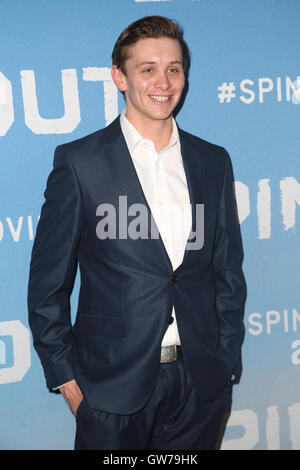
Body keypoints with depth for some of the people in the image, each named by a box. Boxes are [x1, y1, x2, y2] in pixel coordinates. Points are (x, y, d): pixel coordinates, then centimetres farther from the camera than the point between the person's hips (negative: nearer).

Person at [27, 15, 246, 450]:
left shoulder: (213, 162, 6)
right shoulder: (79, 162, -6)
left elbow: (228, 271, 10)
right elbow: (48, 282, -3)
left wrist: (228, 363, 7)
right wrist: (65, 377, -4)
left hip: (201, 382, 4)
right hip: (113, 383, -3)